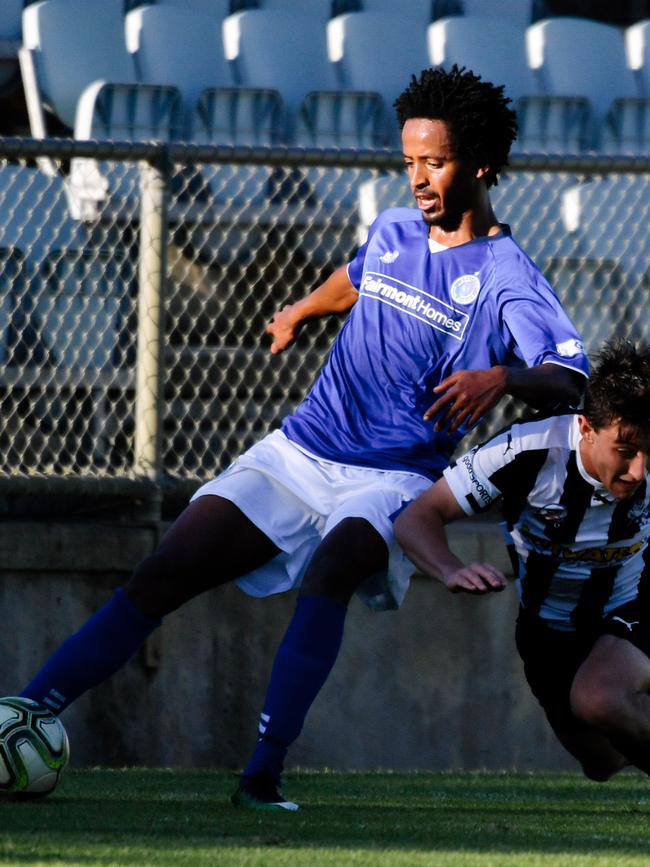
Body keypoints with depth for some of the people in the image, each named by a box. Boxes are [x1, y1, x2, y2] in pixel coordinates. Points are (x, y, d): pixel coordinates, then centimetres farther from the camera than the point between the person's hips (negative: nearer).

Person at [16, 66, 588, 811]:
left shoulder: (504, 276, -8)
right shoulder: (391, 232, 11)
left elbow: (571, 381, -23)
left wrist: (504, 377, -42)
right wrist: (301, 310, 53)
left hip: (394, 480, -5)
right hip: (298, 452, 5)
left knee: (330, 573, -36)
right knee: (162, 576, -9)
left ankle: (263, 775, -40)